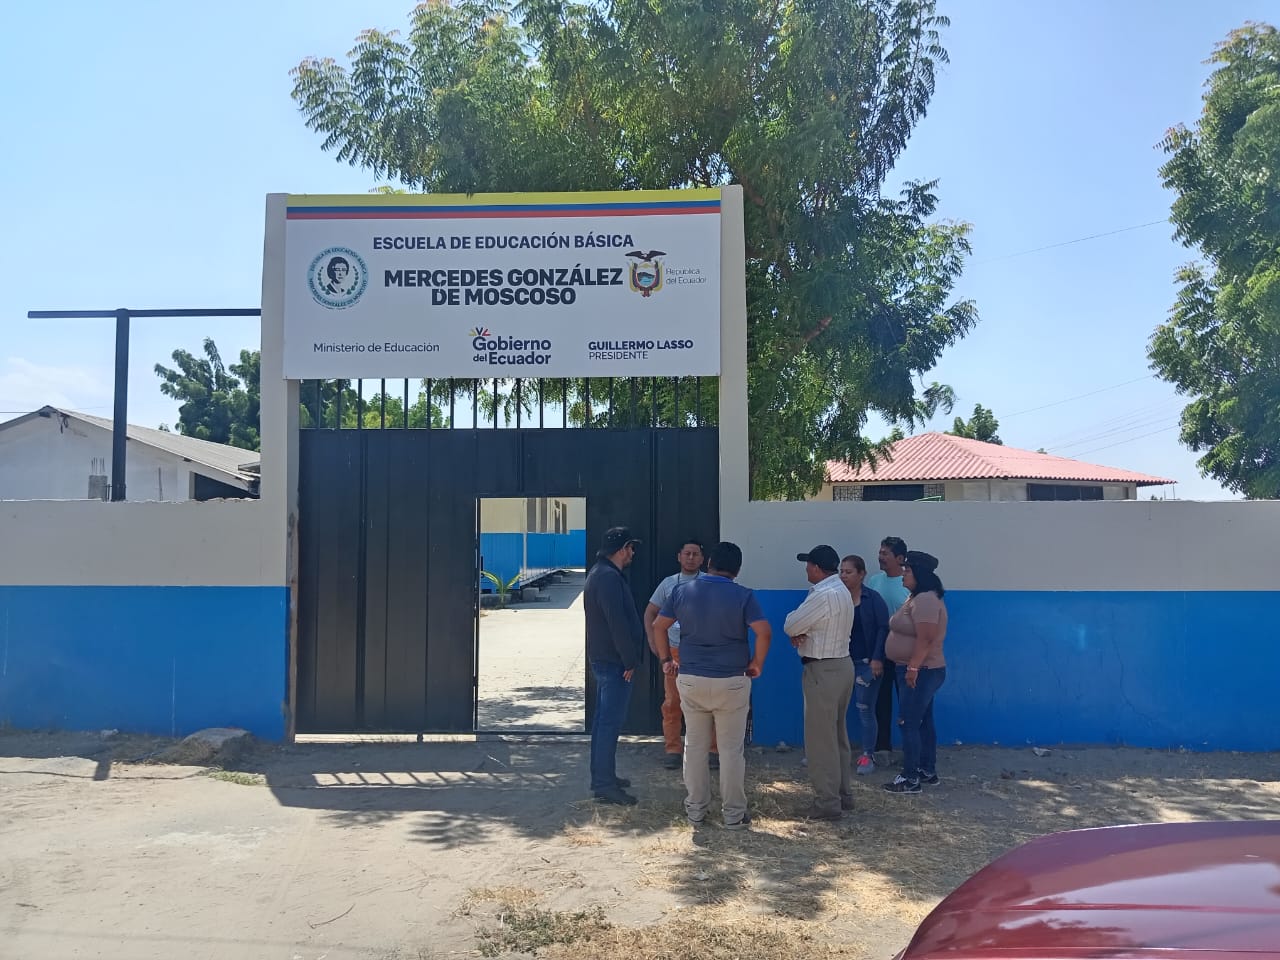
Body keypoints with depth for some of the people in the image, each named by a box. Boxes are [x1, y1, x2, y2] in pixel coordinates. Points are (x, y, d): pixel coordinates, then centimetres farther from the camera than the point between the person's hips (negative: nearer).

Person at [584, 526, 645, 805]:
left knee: (603, 720, 16)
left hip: (603, 659, 11)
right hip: (614, 662, -11)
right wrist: (630, 660, -17)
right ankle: (605, 786, -1)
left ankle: (602, 777, 26)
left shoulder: (600, 573, 15)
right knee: (610, 722, -6)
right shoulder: (609, 577, -19)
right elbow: (618, 623, -24)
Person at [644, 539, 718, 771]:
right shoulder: (669, 583, 7)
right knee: (672, 703, 3)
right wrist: (652, 641, 3)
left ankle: (713, 750, 13)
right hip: (675, 651, 2)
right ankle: (673, 750, 14)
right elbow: (650, 613, 14)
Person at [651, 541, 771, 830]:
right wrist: (757, 664, -4)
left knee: (695, 746, 14)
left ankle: (695, 809, 23)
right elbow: (764, 632, -18)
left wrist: (665, 660, 13)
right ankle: (734, 814, 16)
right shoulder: (743, 596, -8)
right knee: (731, 750, 8)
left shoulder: (682, 590, 1)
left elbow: (658, 626, 4)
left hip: (690, 679, 2)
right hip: (731, 682, -2)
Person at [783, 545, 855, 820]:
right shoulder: (840, 591, 12)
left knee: (820, 738, -2)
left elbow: (789, 625, -17)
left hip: (823, 671, -10)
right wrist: (801, 634, -8)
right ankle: (843, 794, 27)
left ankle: (827, 803, 3)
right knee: (838, 734, 18)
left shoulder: (823, 596, -22)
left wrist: (796, 631, 4)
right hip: (841, 665, 10)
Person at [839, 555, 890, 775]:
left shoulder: (873, 598, -5)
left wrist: (877, 658, -14)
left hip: (866, 662, -3)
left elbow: (883, 629, -7)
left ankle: (868, 755, 14)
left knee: (865, 708, 2)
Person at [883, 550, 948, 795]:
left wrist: (913, 667, -27)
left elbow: (926, 639, -27)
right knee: (923, 721, 16)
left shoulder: (925, 600, -20)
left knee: (909, 723, -7)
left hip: (921, 671, -11)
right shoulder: (917, 598, 13)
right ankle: (928, 770, 26)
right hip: (923, 670, 11)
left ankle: (911, 779, -2)